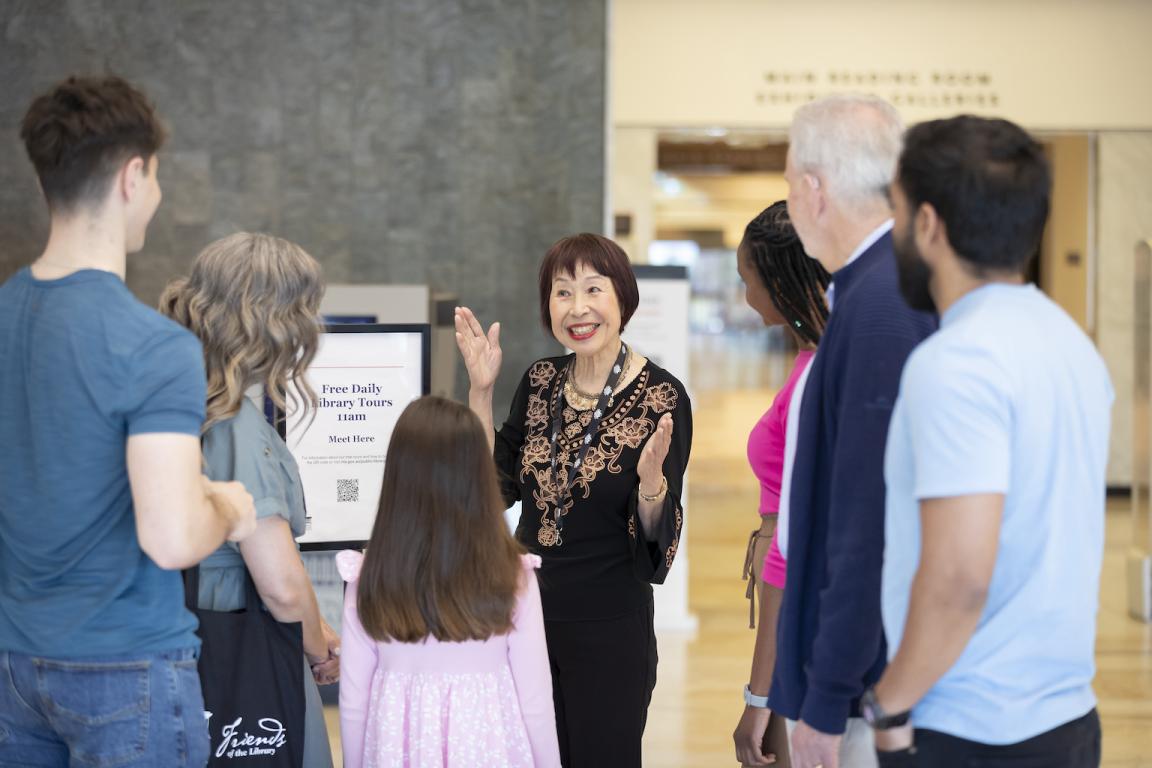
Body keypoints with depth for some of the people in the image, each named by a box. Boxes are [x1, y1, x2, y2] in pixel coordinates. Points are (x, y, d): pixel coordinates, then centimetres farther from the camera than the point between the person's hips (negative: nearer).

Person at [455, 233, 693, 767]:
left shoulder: (661, 397, -13)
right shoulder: (540, 382, 3)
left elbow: (656, 536, -12)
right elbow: (498, 486, 4)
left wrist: (651, 478, -32)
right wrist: (481, 390, -2)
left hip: (610, 628, -5)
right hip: (528, 611, 5)